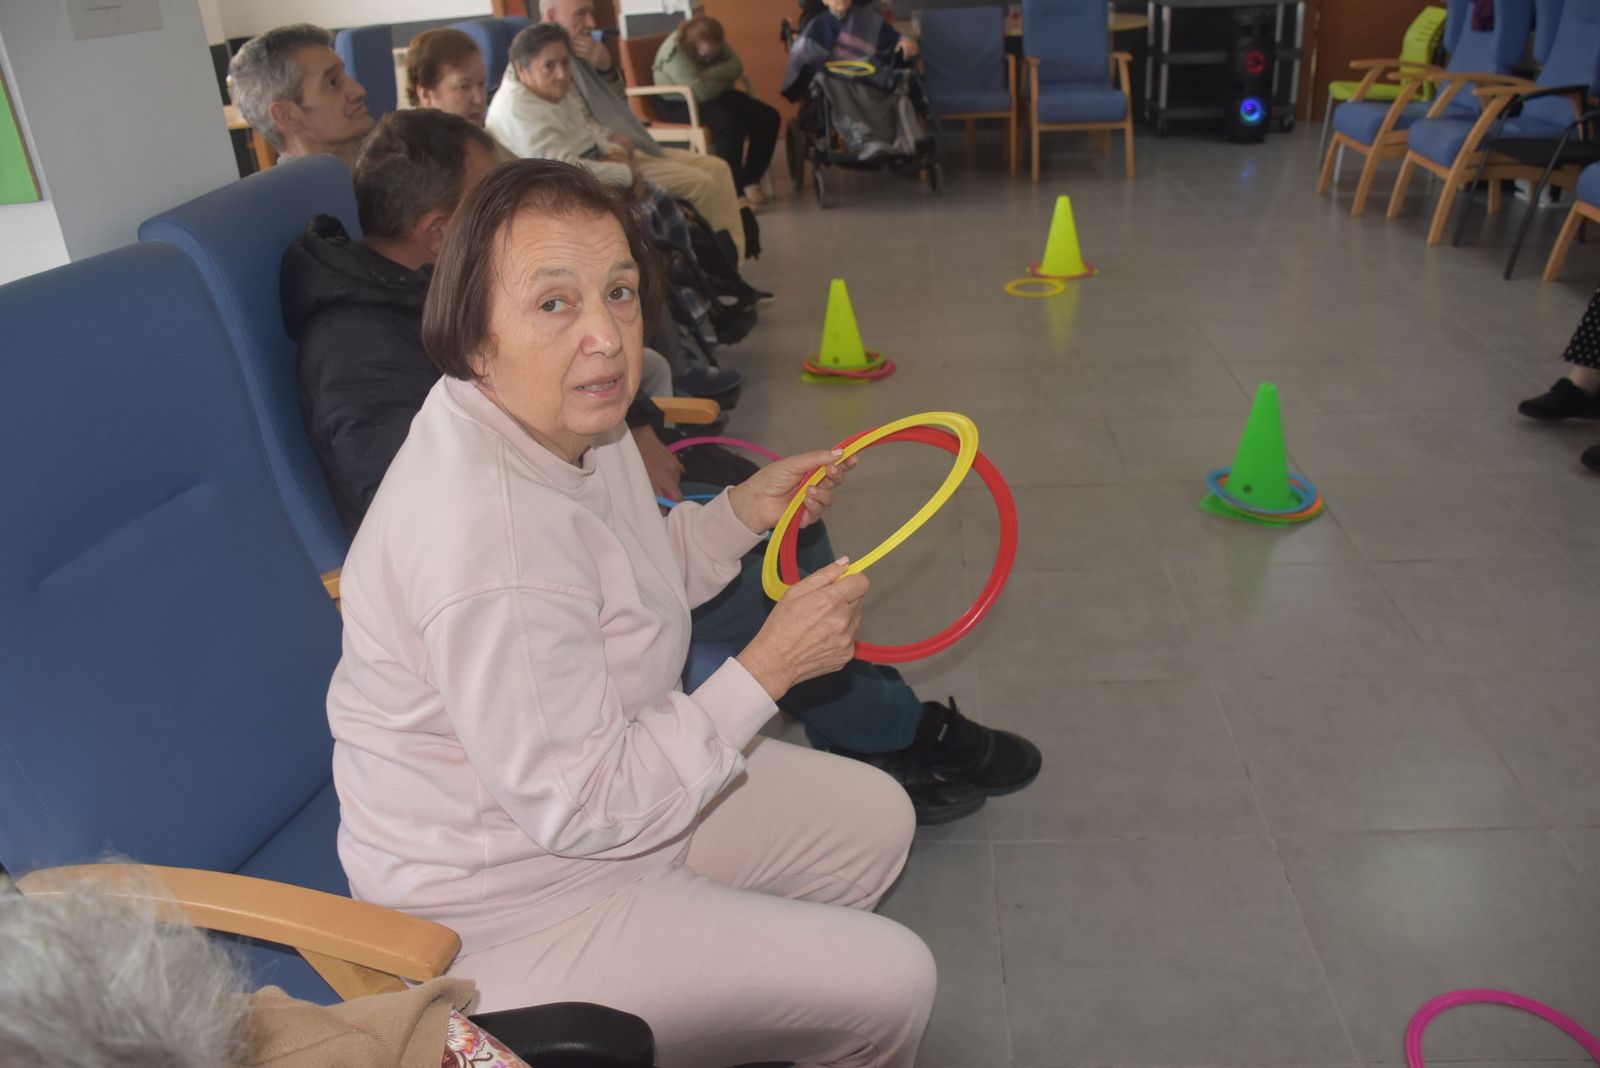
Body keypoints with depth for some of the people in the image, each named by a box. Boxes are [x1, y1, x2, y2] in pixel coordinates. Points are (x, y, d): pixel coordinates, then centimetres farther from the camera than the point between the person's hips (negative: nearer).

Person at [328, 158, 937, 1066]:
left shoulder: (572, 424, -5)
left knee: (875, 818, 17)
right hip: (509, 912, -9)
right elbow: (581, 812, -29)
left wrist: (743, 512, -2)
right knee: (892, 984, -7)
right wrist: (768, 669, -25)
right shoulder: (487, 536, -35)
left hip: (606, 793, 9)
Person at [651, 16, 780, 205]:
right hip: (678, 103, -7)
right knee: (729, 123, -36)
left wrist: (708, 74, -27)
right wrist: (725, 79, -14)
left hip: (714, 95, 7)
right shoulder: (675, 51, -26)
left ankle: (750, 181, -6)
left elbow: (737, 67, -12)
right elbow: (701, 92, -32)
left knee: (768, 117, -10)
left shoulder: (714, 43, -5)